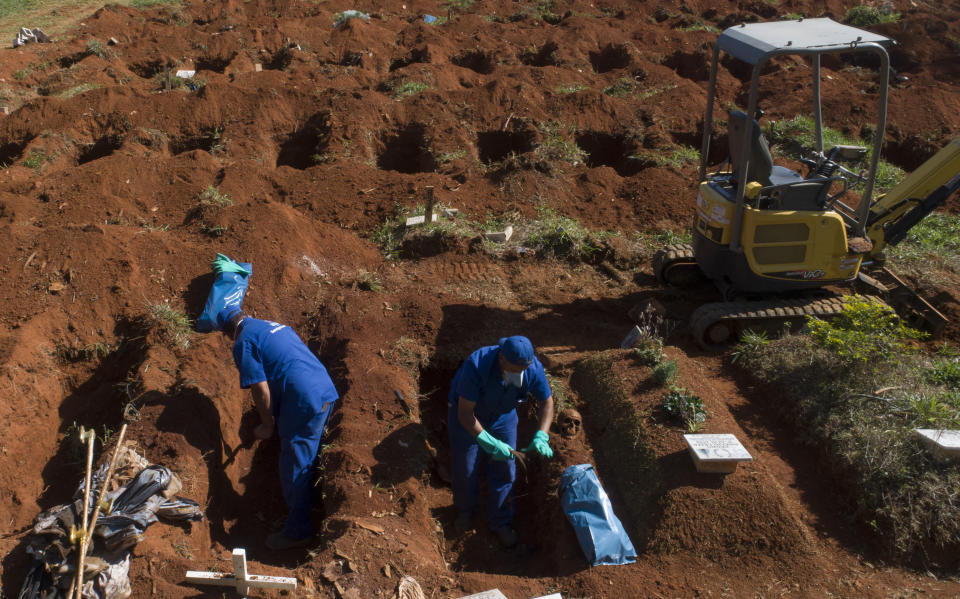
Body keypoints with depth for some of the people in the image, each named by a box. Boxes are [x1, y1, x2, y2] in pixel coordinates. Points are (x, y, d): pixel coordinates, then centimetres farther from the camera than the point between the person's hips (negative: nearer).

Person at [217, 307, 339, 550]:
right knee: (308, 457, 28)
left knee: (294, 469, 5)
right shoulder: (276, 326, 19)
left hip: (304, 404, -9)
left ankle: (298, 531, 16)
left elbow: (261, 389, -13)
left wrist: (267, 425, 1)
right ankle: (308, 500, 46)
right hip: (327, 392, 9)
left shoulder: (244, 343, -7)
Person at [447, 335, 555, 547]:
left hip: (503, 417, 3)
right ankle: (465, 511, 39)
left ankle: (500, 521, 30)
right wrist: (489, 443, -40)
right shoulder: (477, 366, -41)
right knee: (465, 471, 9)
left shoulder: (534, 368, -28)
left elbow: (547, 402, -10)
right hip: (468, 417, -3)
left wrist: (541, 436, -25)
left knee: (504, 472, 7)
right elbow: (465, 413, -34)